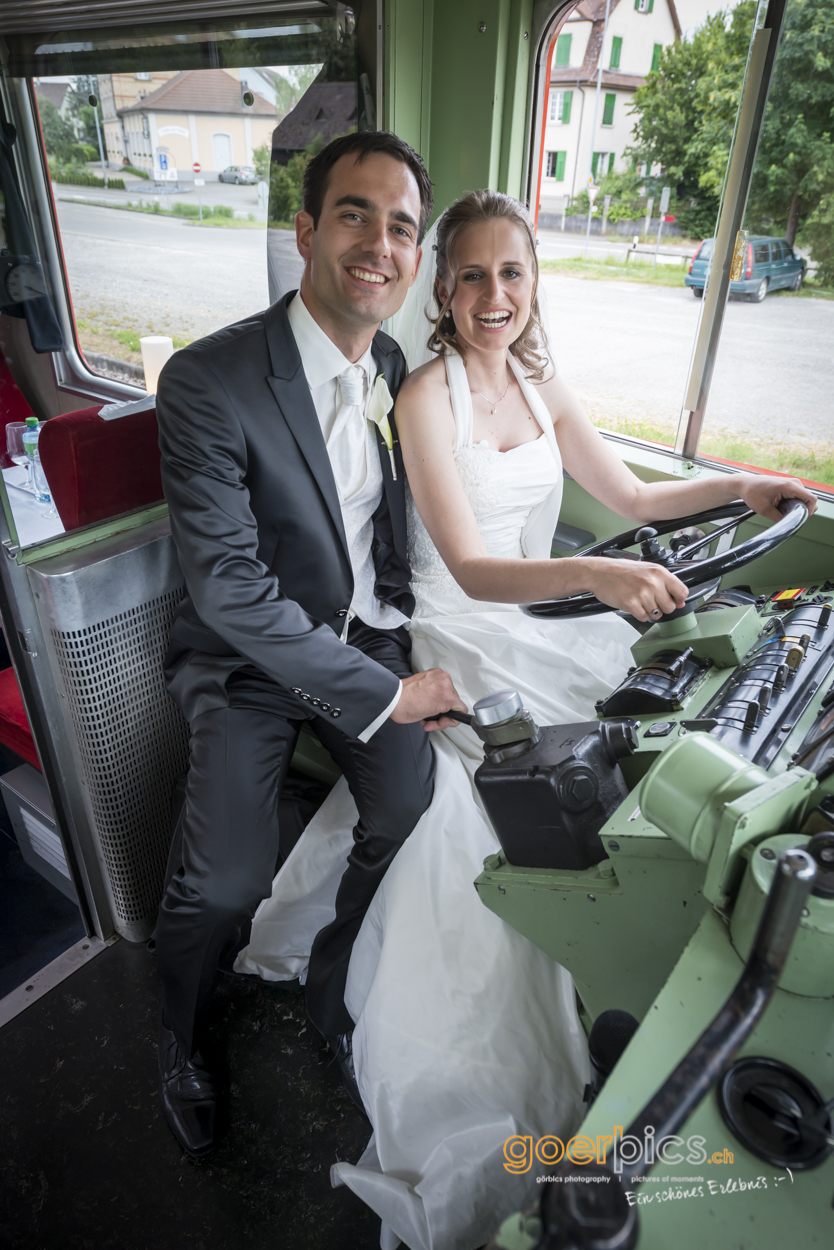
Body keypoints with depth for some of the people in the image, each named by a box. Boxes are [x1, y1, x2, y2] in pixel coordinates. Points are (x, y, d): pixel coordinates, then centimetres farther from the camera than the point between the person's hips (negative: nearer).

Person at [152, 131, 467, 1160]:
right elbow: (229, 589, -22)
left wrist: (401, 638, 2)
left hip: (366, 633, 5)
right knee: (223, 880, -19)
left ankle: (333, 989, 15)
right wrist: (386, 693, -20)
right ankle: (179, 1038, 19)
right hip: (249, 653, -4)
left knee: (412, 814, -18)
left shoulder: (394, 370, 4)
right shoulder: (206, 382, -18)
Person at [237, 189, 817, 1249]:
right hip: (455, 642, -7)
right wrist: (591, 574, -37)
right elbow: (471, 568, -22)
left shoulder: (538, 384, 9)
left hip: (533, 628, 7)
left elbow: (629, 497, 16)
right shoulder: (427, 394, -12)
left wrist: (733, 487, 3)